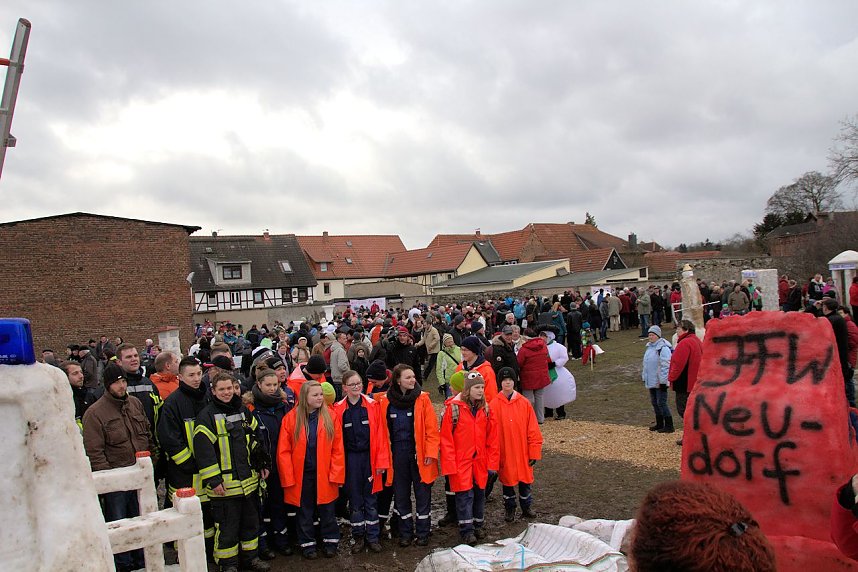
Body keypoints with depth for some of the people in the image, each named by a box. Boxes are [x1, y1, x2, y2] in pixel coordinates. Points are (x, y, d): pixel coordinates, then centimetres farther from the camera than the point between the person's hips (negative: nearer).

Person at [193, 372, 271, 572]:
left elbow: (257, 438, 18)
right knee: (227, 525, 4)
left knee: (251, 520, 16)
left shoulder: (243, 410, 9)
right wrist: (213, 480, -18)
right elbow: (203, 449, -16)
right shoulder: (207, 416, -10)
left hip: (248, 480, 6)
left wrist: (262, 464, 13)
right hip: (224, 484, -6)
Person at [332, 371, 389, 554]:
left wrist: (381, 461, -7)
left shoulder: (373, 405, -2)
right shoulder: (338, 409, -3)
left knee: (371, 498, 9)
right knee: (355, 499, 10)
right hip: (351, 458, 0)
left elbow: (380, 434, -3)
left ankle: (373, 537, 22)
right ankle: (358, 537, 24)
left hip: (370, 457, 0)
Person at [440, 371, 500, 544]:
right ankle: (466, 530, 13)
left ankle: (479, 524, 33)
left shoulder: (485, 408, 4)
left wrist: (492, 462, 3)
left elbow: (492, 437, 6)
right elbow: (446, 438, -12)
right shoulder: (453, 407, -12)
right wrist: (449, 464, -13)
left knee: (480, 492, 15)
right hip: (461, 462, -5)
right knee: (465, 494, -1)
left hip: (480, 461, 5)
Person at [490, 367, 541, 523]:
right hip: (505, 453, -1)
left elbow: (533, 430, -1)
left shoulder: (524, 403, -3)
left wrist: (534, 451, -3)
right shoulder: (494, 405, -7)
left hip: (523, 453, 1)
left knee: (525, 480, 13)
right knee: (507, 481, 12)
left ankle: (527, 507, 33)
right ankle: (509, 508, 31)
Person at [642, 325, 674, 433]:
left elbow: (665, 366, -20)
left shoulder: (663, 348, -16)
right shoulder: (649, 346, 13)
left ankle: (669, 426, 3)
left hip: (660, 382, -9)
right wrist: (644, 378, 21)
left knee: (661, 403, -6)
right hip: (651, 381, 9)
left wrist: (663, 381, -21)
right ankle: (659, 424, 26)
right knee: (654, 402, 15)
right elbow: (646, 363, 21)